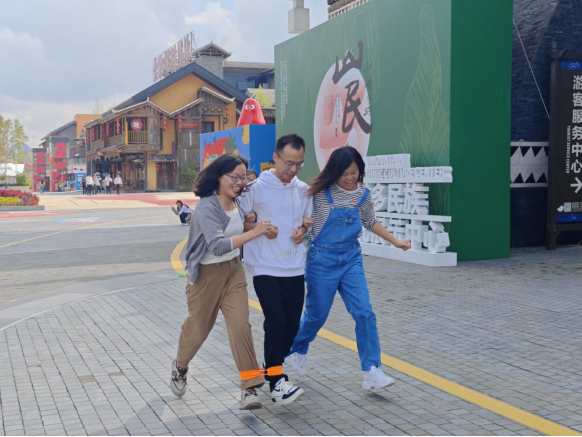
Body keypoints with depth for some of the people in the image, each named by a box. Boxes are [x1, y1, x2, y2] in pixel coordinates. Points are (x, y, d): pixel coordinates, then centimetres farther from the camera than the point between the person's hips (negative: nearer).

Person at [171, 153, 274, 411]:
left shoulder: (238, 202, -1)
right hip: (206, 274, -5)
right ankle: (180, 367, 42)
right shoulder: (207, 207, -24)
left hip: (234, 271, 5)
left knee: (240, 325, -6)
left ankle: (250, 388, -1)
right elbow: (217, 245, -37)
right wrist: (254, 233, -39)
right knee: (198, 327, 13)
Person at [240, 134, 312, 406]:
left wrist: (303, 230, -1)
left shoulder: (303, 190, 6)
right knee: (275, 321, -15)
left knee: (292, 325, 8)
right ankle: (277, 382, -8)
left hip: (294, 268, 5)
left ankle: (272, 370, 28)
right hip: (265, 268, -5)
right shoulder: (257, 187, -8)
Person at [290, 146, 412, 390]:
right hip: (322, 259, -3)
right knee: (316, 315, 8)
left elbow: (370, 222, 19)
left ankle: (371, 373, -5)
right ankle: (299, 350, 40)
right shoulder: (320, 192, -11)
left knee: (364, 313, -8)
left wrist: (395, 241, 21)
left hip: (351, 258, 4)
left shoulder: (363, 194, 3)